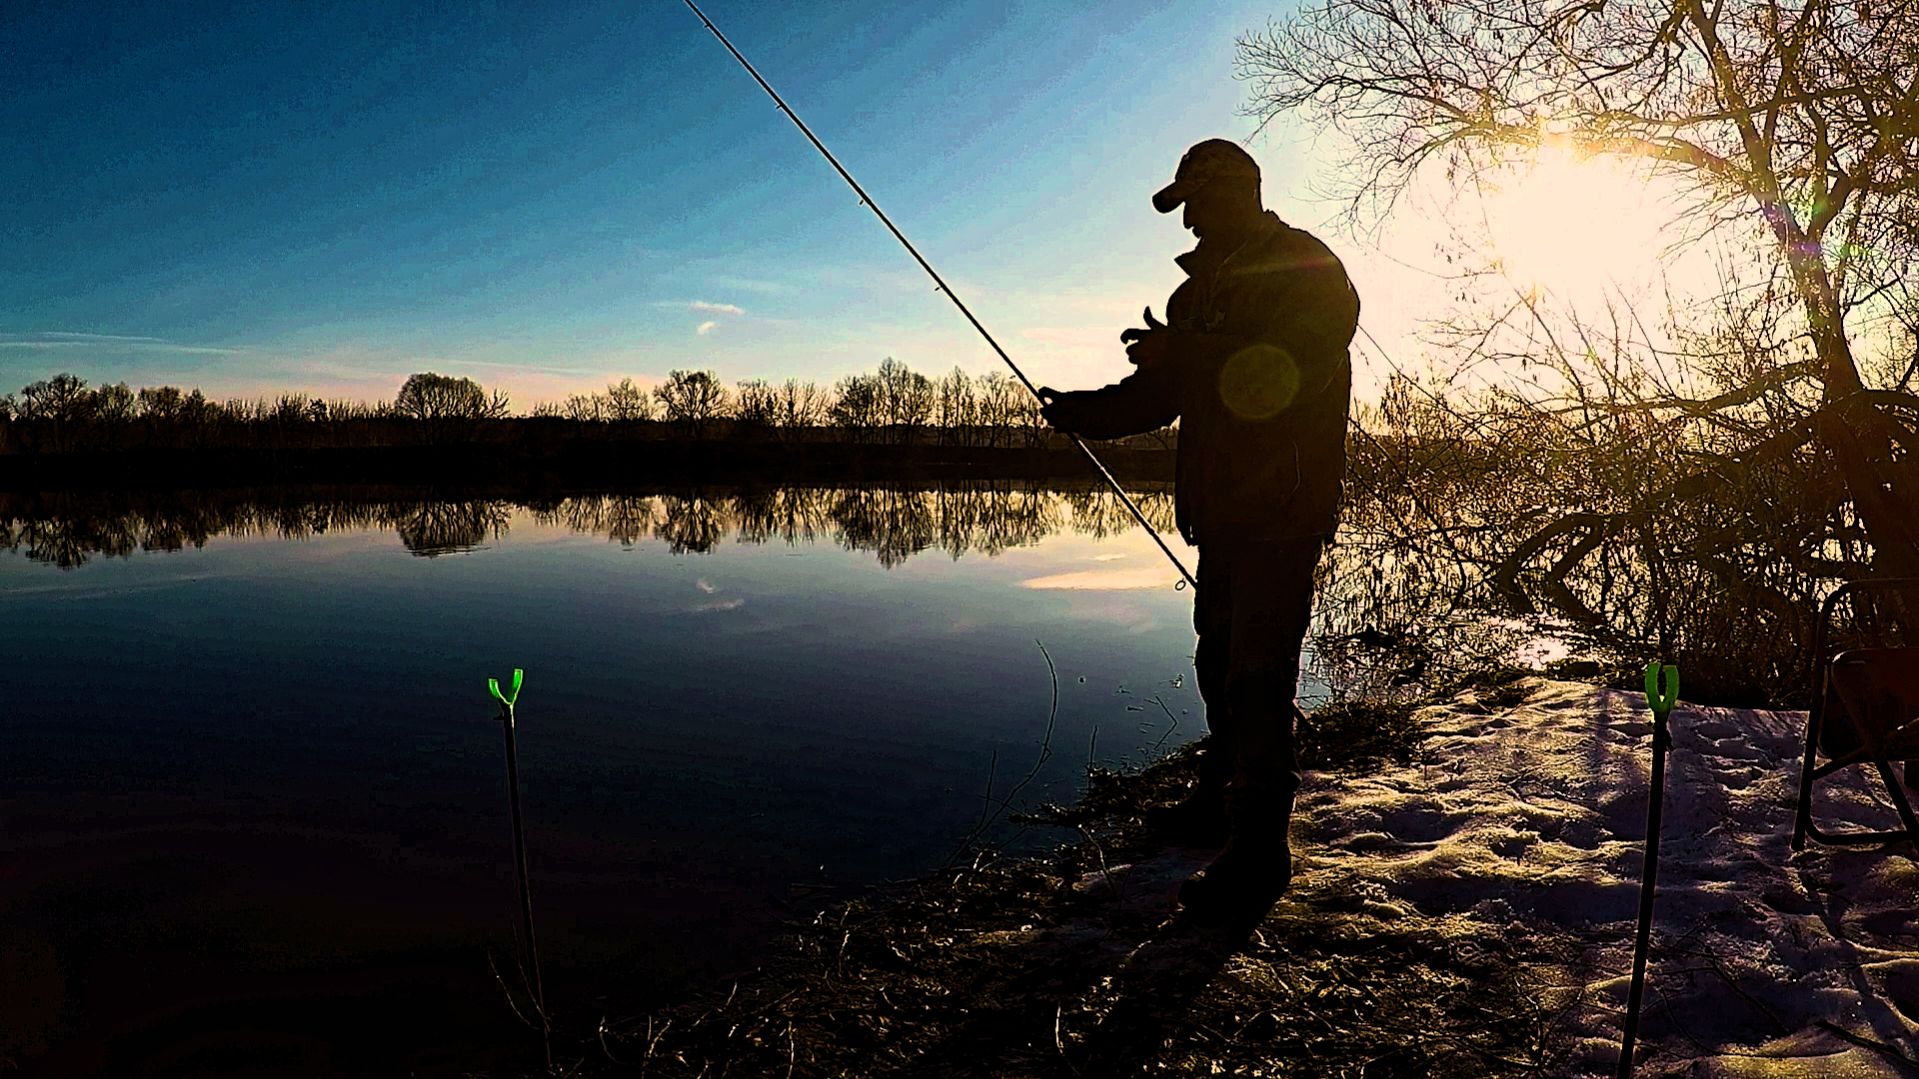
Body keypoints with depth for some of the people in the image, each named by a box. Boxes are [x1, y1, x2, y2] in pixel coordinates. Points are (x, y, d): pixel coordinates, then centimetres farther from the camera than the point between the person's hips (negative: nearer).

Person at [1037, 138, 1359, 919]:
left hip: (1282, 511, -8)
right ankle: (1220, 802, 32)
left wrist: (1185, 354, -23)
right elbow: (1162, 393, 17)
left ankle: (1259, 852, -3)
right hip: (1222, 511, 8)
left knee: (1257, 676, -10)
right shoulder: (1201, 290, 18)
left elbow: (1289, 372, -21)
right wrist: (1083, 411, 3)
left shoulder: (1309, 271, -6)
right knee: (1221, 663, 16)